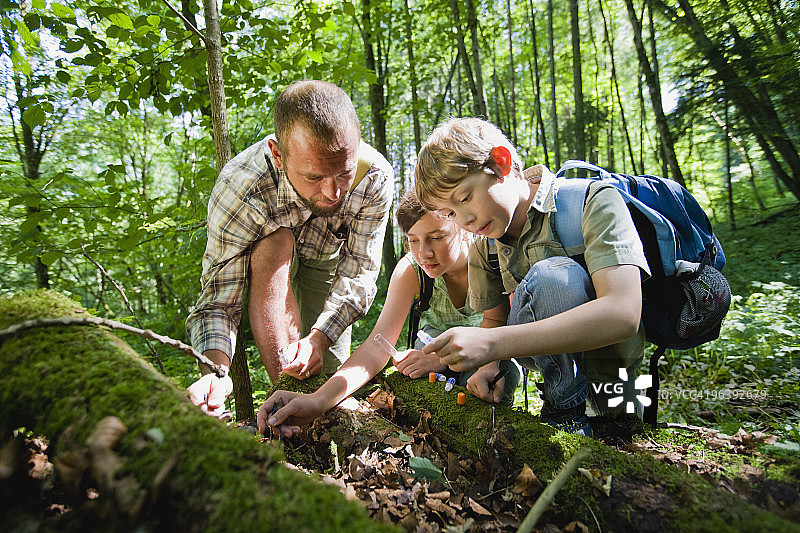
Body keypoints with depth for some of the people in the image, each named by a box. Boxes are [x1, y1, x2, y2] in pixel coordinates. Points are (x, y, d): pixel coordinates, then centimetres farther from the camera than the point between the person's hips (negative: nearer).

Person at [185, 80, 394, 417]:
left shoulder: (375, 177, -35)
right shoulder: (239, 188, -39)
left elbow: (358, 275, -28)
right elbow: (218, 300, -36)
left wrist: (319, 338, -42)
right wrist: (217, 372, -54)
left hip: (328, 257, 2)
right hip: (265, 261, -1)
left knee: (327, 374, -7)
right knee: (273, 244, -38)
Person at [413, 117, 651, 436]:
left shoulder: (593, 201, -22)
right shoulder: (484, 244, -3)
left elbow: (623, 314, -35)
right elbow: (494, 318, 6)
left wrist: (491, 344, -41)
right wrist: (489, 365, -18)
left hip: (609, 352, -6)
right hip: (550, 350, 6)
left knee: (551, 275, -35)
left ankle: (566, 410, -15)